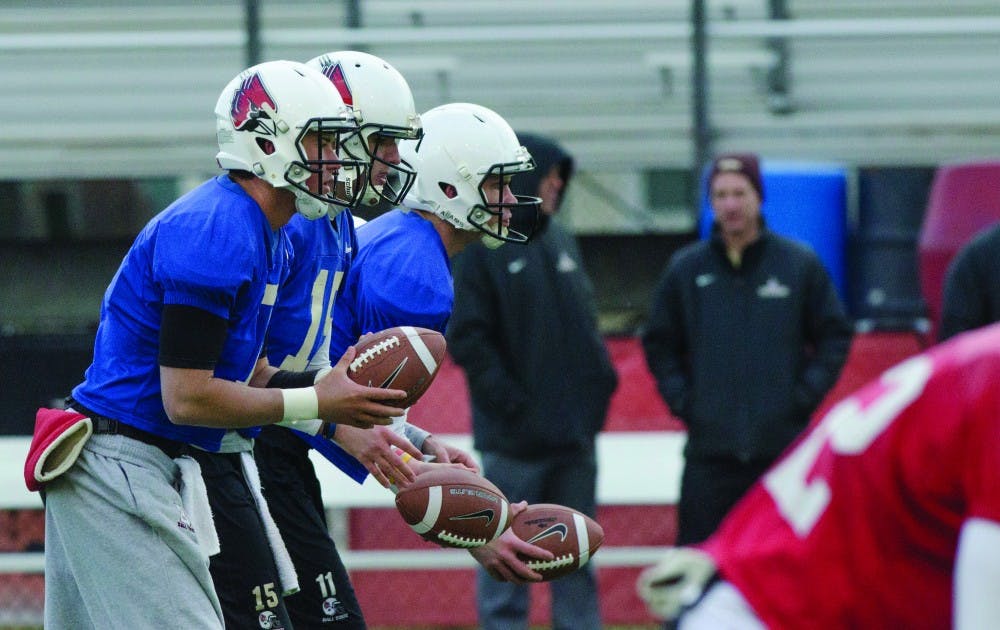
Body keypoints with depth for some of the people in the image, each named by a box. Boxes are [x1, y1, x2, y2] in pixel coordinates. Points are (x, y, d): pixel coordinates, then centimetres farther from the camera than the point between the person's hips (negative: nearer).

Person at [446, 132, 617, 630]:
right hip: (513, 439, -6)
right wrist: (512, 403, -15)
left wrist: (599, 381, 3)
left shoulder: (560, 240, 13)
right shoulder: (480, 245, -6)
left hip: (574, 435, 6)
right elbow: (466, 340, -10)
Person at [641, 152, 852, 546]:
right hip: (709, 451, 1)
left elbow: (834, 337, 7)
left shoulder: (800, 265, 2)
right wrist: (681, 401, 1)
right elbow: (660, 345, 14)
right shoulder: (685, 270, 6)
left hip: (785, 448, -1)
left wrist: (805, 396, -4)